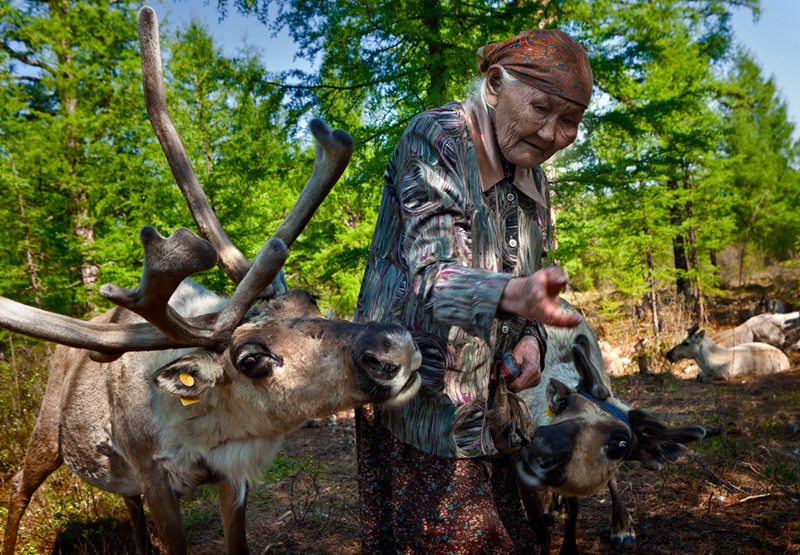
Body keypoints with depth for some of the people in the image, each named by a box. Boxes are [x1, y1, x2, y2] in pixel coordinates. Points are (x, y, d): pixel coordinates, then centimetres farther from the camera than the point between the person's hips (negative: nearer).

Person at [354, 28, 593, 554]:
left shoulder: (534, 178, 9)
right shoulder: (436, 139, -14)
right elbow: (431, 275, -26)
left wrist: (530, 338, -6)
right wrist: (513, 293, -46)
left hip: (489, 405, 7)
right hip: (421, 396, -7)